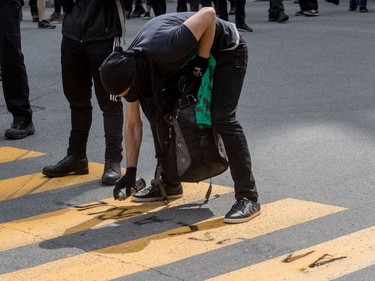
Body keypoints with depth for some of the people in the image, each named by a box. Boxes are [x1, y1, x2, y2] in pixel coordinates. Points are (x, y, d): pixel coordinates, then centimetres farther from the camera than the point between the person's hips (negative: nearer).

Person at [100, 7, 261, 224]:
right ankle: (169, 183, 16)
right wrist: (131, 171, -5)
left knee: (222, 117, -20)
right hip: (192, 56, 8)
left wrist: (202, 62, -25)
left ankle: (248, 197, -17)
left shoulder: (165, 50, -40)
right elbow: (133, 125, -4)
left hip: (227, 50, -7)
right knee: (158, 112, 1)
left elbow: (209, 13, -33)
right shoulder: (129, 70, -15)